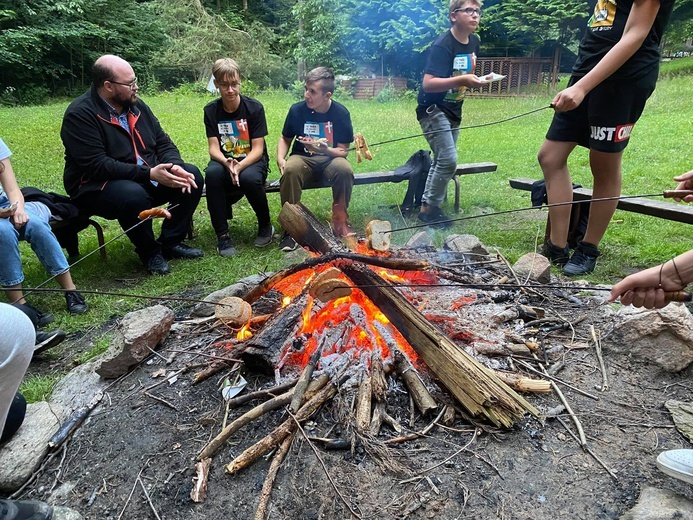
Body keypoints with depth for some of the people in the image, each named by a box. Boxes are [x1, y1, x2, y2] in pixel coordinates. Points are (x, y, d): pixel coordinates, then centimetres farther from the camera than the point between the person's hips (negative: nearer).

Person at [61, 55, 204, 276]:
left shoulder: (136, 105, 6)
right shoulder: (79, 114, -16)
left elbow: (163, 142, 7)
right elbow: (97, 165, -24)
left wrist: (176, 166, -15)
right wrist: (149, 174, -29)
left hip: (147, 177, 7)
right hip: (97, 187, -7)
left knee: (192, 175, -8)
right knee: (133, 195, -39)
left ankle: (170, 242, 1)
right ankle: (149, 252, -10)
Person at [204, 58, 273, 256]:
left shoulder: (254, 107, -8)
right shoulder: (211, 111, -1)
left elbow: (258, 149, -11)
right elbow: (214, 148, -6)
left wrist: (240, 166, -30)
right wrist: (227, 163, -30)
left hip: (252, 161, -2)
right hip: (225, 161, 2)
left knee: (249, 177, -37)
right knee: (212, 173, -33)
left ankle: (265, 225, -7)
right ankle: (222, 235, -22)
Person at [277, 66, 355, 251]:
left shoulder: (341, 113, -8)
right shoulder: (297, 110, -6)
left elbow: (343, 150, -6)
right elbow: (285, 139, 8)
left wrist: (326, 150, -27)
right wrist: (280, 158, -13)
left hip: (330, 158, 0)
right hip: (302, 158, 1)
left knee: (345, 170, -35)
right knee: (290, 170, -35)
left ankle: (340, 222, -13)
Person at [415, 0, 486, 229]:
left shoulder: (474, 42, 6)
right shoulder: (442, 45, -20)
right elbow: (427, 83, -30)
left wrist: (474, 80, 8)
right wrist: (461, 81, -38)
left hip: (453, 110, 9)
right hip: (433, 109, -9)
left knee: (442, 161, 12)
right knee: (448, 160, -15)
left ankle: (430, 204, 25)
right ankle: (428, 209, -3)